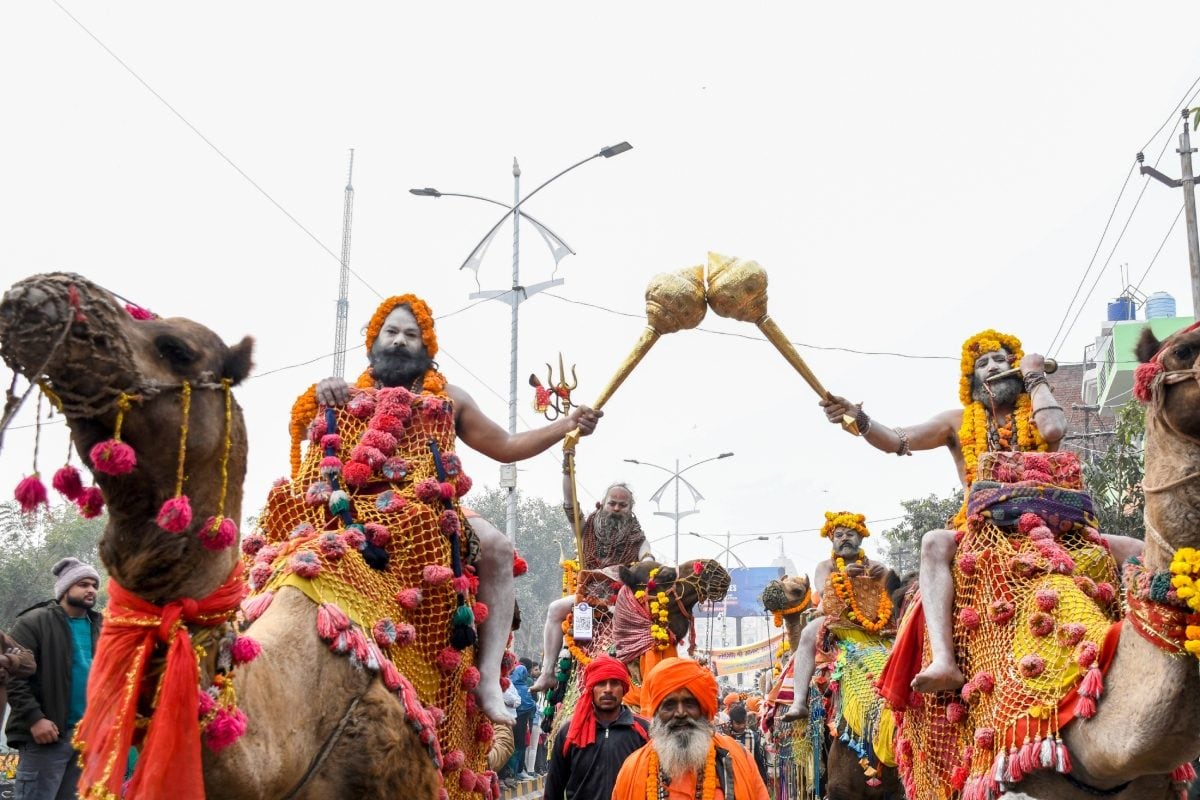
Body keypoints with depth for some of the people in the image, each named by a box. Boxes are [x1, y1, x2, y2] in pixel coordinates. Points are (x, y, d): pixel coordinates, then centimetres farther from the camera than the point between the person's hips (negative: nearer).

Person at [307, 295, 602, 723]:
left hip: (434, 511, 1)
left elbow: (506, 446, 18)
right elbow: (301, 417, -3)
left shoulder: (448, 399, 18)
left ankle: (487, 674, -33)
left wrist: (567, 424, 6)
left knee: (496, 545, -27)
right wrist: (323, 392, -25)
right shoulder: (353, 396, 14)